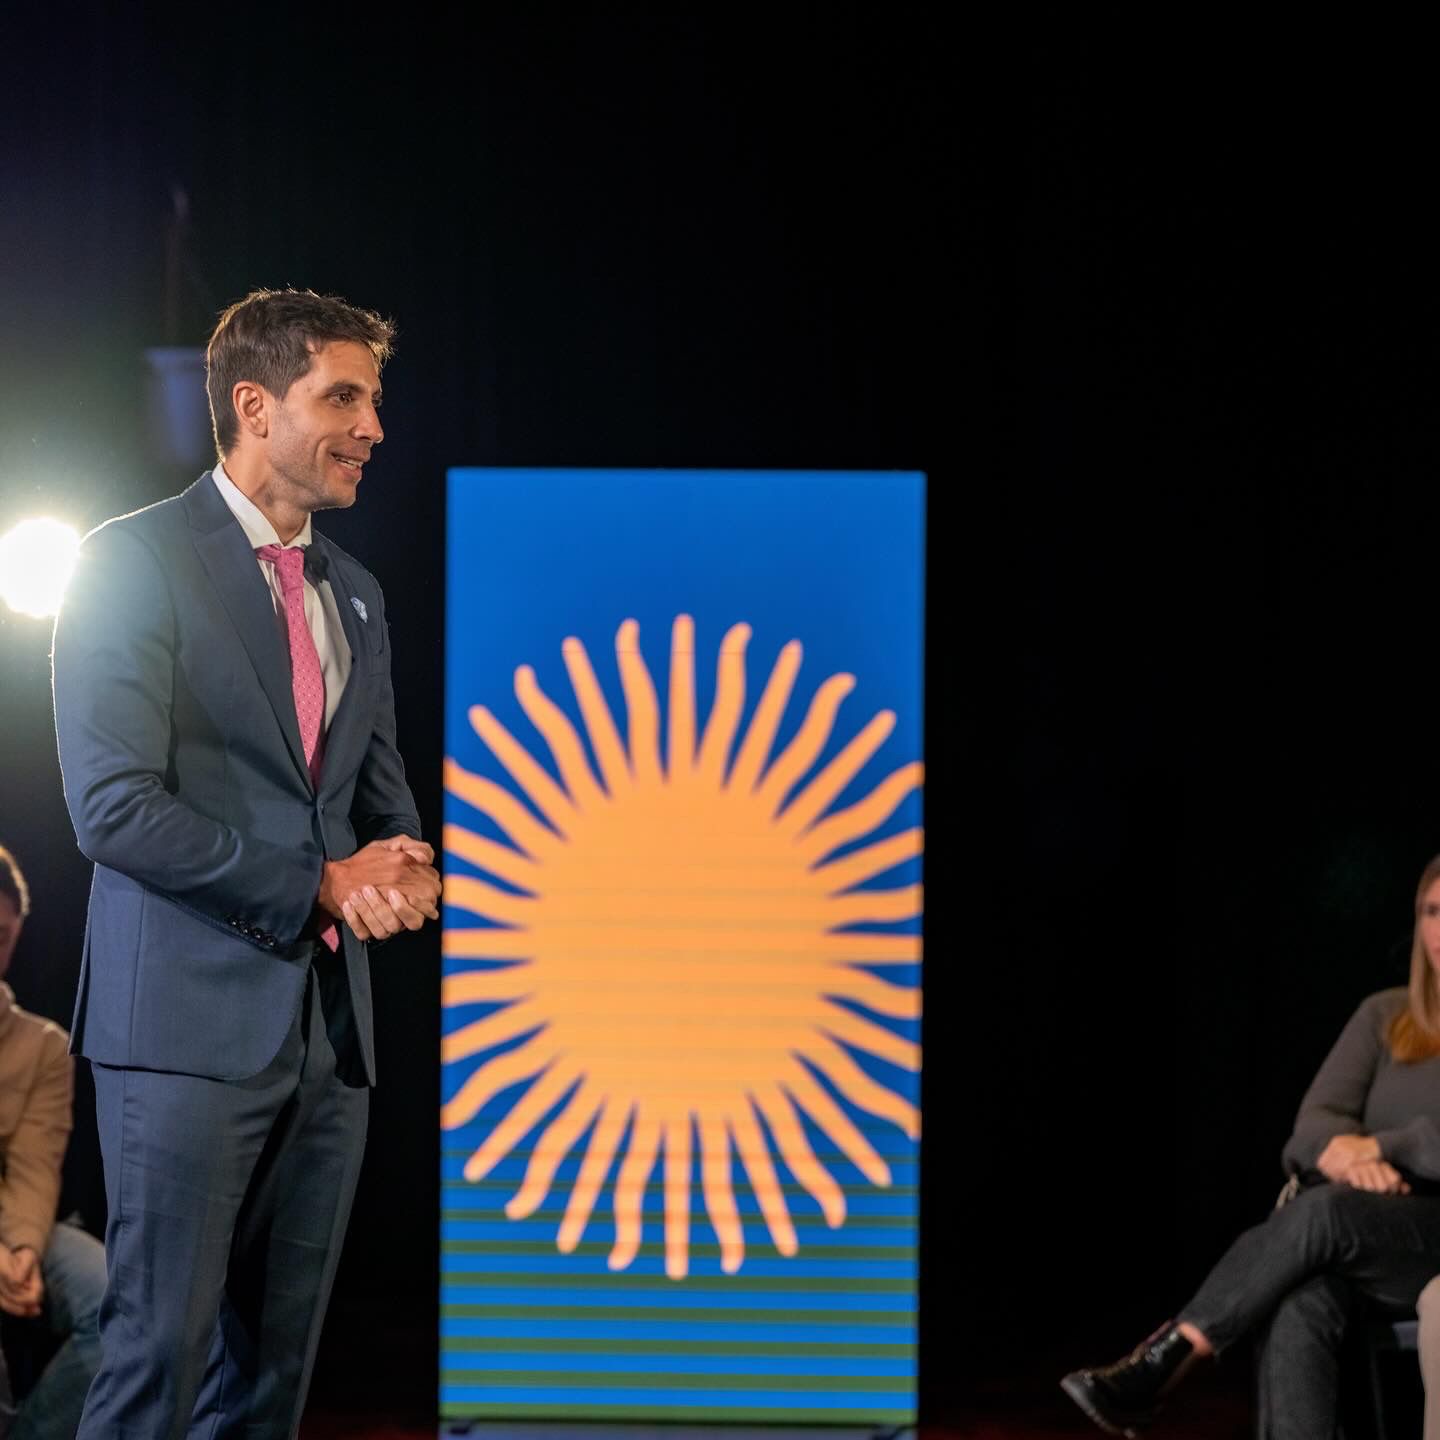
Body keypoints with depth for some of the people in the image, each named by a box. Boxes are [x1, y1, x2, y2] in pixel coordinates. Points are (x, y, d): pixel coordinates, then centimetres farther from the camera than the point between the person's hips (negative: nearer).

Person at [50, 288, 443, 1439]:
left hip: (329, 1030, 7)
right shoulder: (137, 561, -6)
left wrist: (407, 869, -1)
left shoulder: (355, 594, 18)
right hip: (192, 1021, -7)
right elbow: (114, 806, -14)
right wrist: (316, 885, -13)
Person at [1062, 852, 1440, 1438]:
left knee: (1323, 1211, -36)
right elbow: (1314, 1122, 4)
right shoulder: (1385, 1016, 16)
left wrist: (1375, 1148, -14)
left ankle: (1161, 1364, -32)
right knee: (1299, 1306, -34)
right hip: (1353, 1235, 4)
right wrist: (1346, 1152, -19)